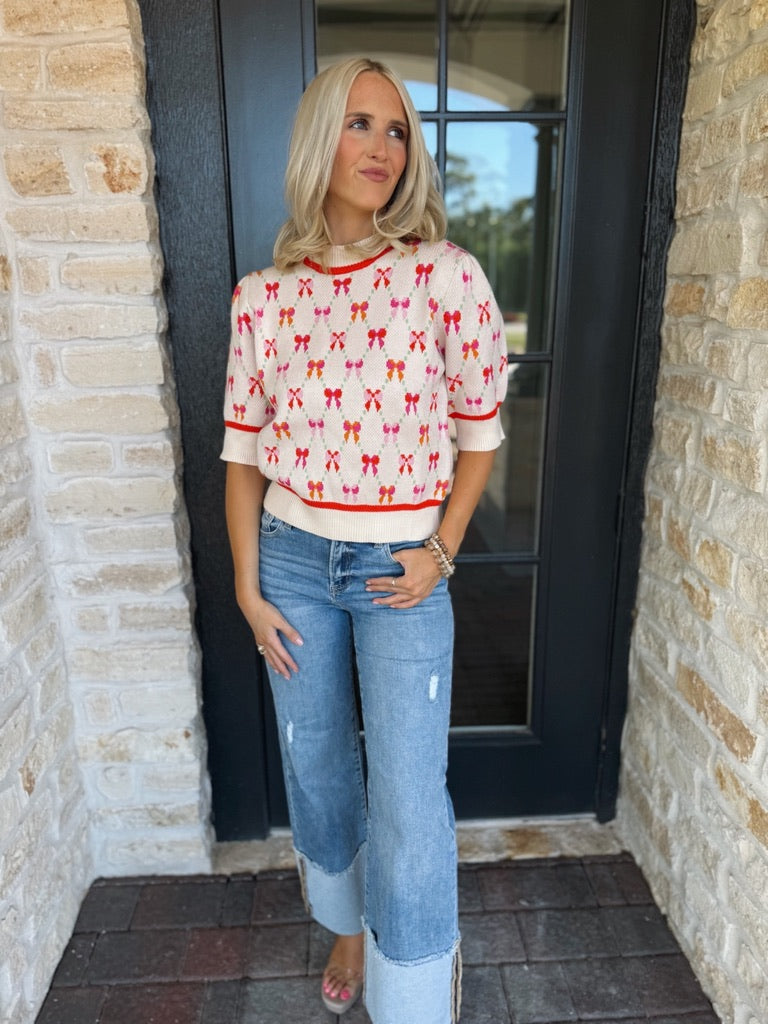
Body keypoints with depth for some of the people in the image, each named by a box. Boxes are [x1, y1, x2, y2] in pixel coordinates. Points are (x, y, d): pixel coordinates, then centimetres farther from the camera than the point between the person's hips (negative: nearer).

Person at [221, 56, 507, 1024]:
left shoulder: (448, 275, -7)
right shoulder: (262, 295, -1)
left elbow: (479, 430, 0)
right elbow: (243, 450, 3)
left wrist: (441, 551, -6)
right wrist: (247, 587, 1)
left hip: (401, 567, -2)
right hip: (292, 558, 3)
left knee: (409, 797, 1)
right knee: (316, 765, 18)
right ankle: (348, 925, 47)